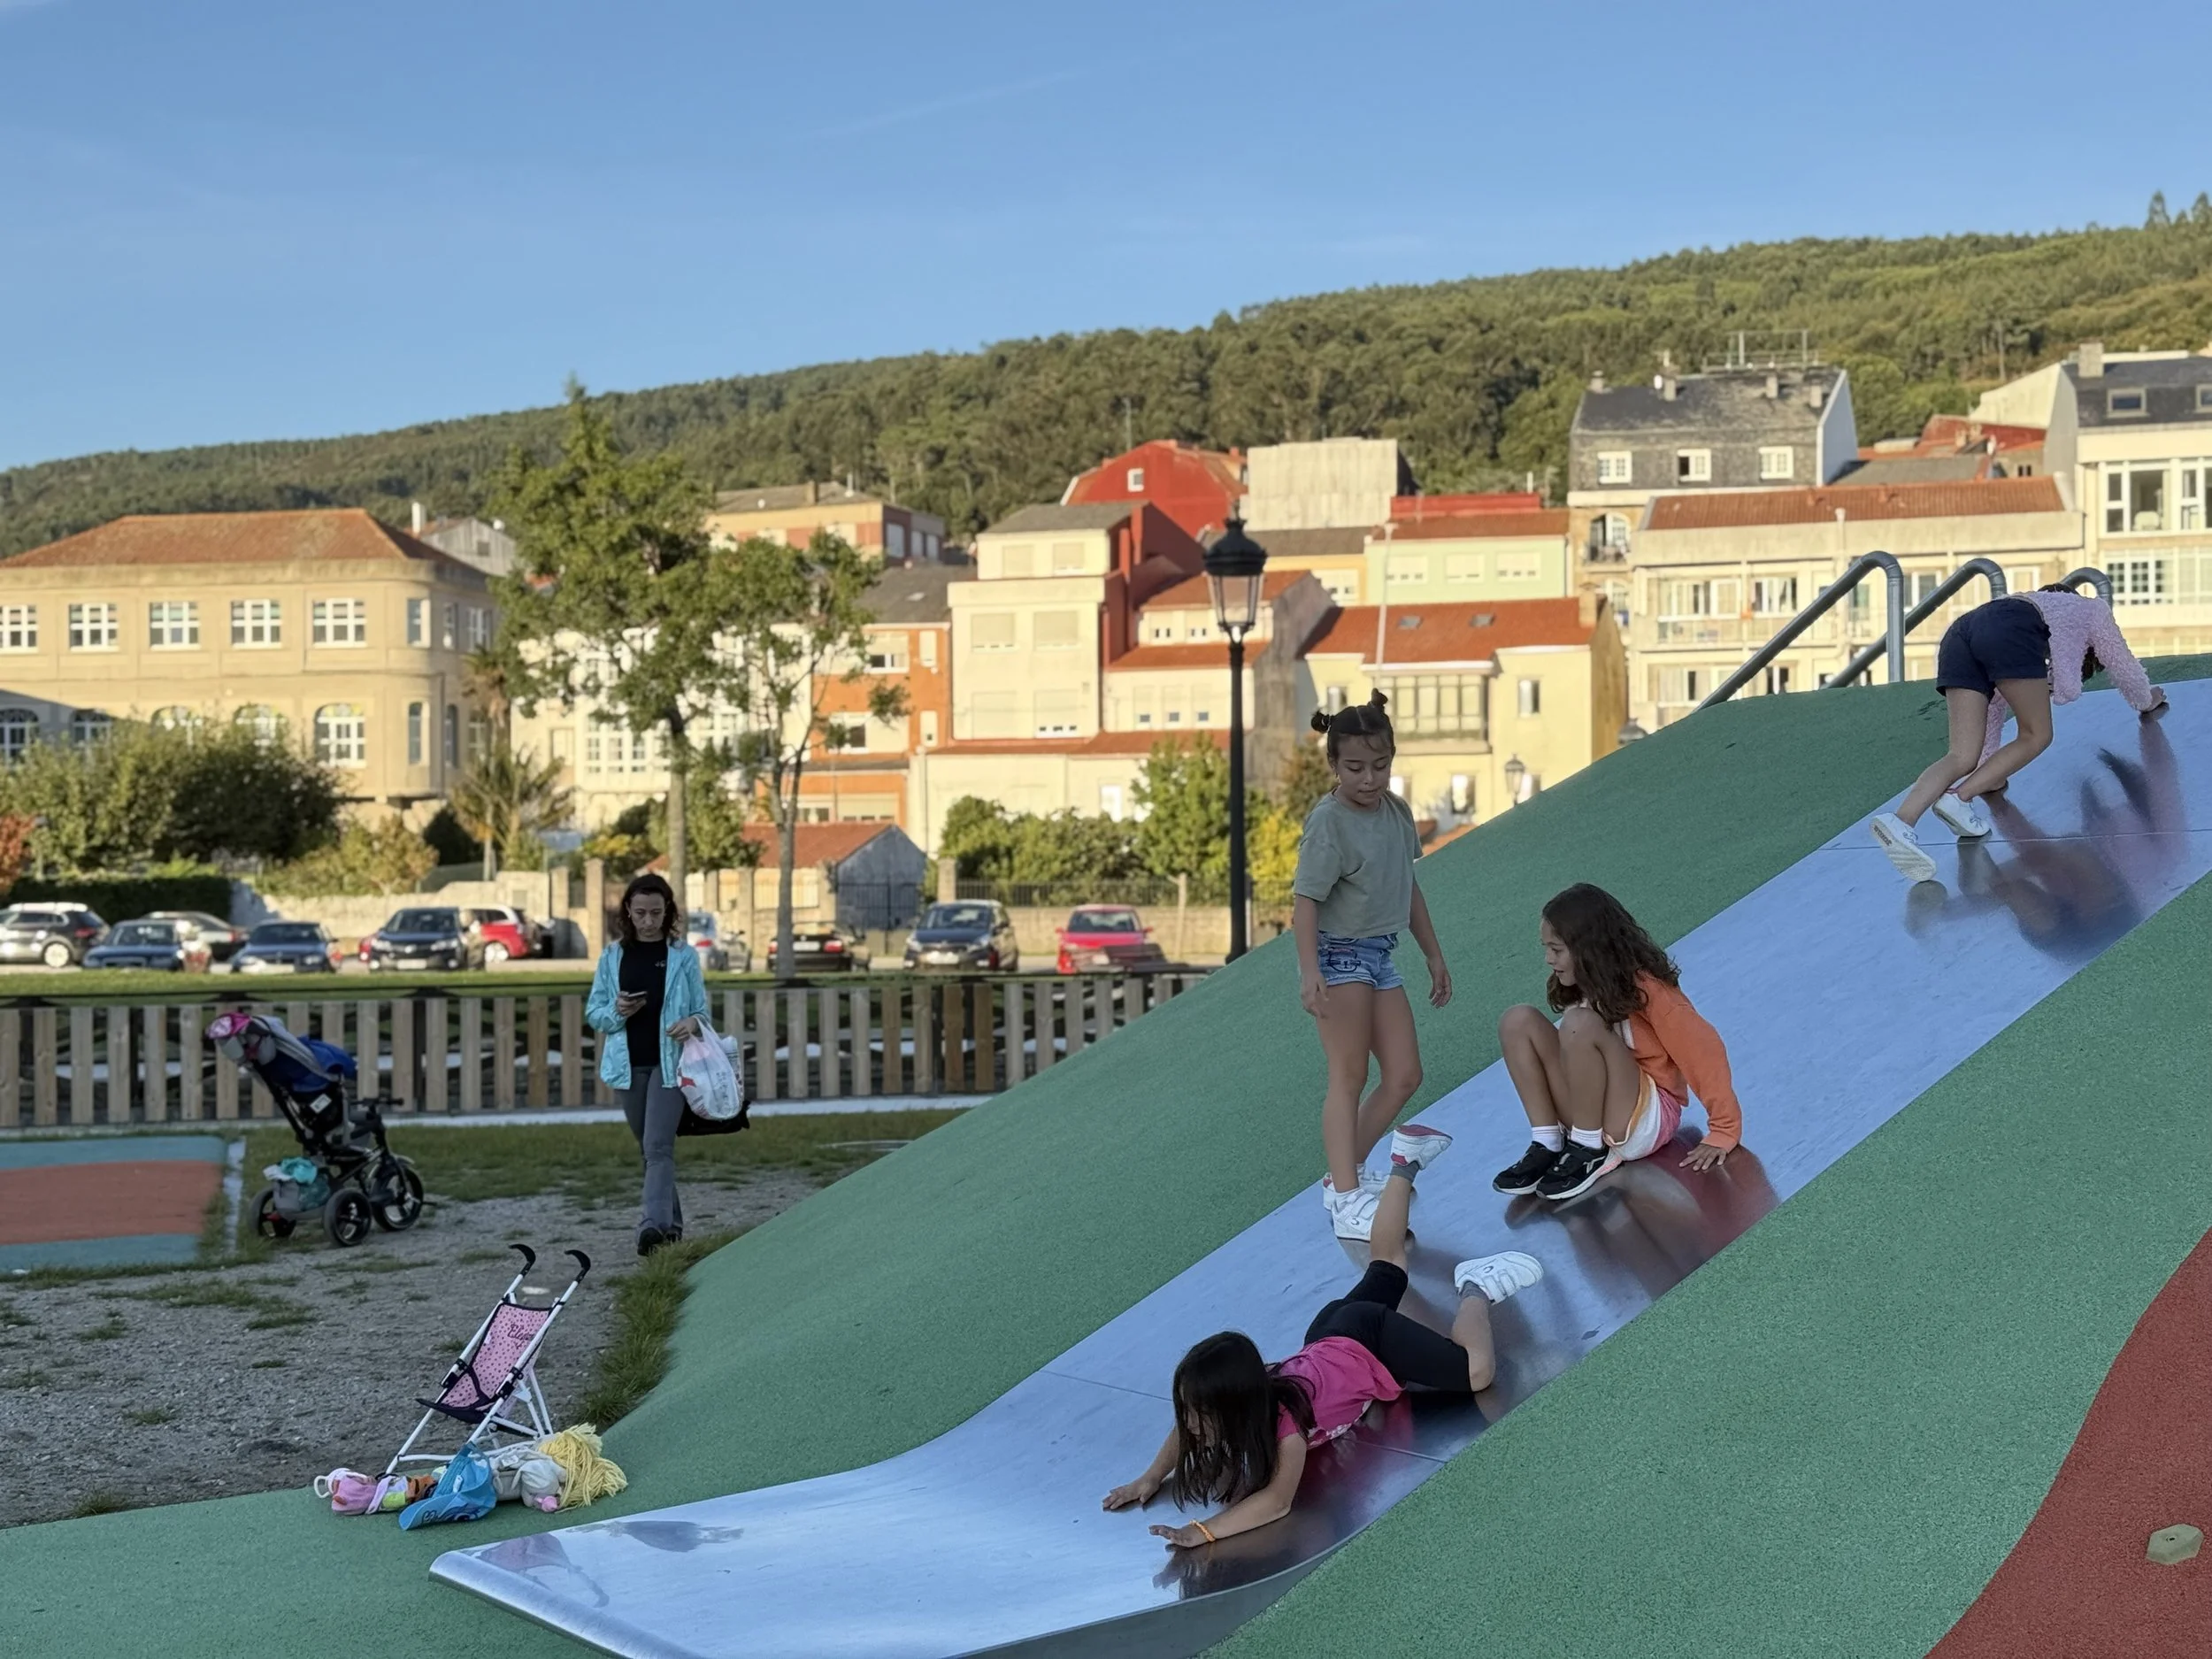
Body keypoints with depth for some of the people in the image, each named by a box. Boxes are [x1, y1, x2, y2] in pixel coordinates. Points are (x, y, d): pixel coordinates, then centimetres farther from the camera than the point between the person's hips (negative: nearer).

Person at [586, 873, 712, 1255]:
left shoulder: (683, 955, 0)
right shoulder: (613, 955, 6)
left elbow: (702, 1010, 3)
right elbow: (593, 1012, 9)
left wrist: (693, 1023, -20)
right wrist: (616, 1012, -13)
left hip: (669, 1061, -3)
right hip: (629, 1064, 4)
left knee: (658, 1146, -16)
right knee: (649, 1148, 12)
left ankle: (654, 1224, -25)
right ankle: (671, 1223, 23)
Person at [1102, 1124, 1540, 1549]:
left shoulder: (1282, 1420, -43)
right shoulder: (1218, 1407, -27)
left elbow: (1277, 1501, -52)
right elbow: (1185, 1432, -5)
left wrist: (1204, 1531, -59)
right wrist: (1152, 1478, -22)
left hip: (1372, 1343, -6)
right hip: (1331, 1340, 6)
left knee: (1476, 1372, -15)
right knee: (1383, 1268, 32)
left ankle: (1477, 1288, 12)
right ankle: (1404, 1167, 53)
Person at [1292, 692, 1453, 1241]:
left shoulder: (1397, 812, 6)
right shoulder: (1328, 822, -17)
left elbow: (1409, 888, 17)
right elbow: (1306, 901, -23)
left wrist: (1434, 955, 21)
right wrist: (1309, 971, -33)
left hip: (1380, 955, 8)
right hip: (1340, 955, -8)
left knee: (1405, 1075, 7)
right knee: (1349, 1077, -9)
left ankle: (1343, 1173, 16)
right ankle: (1345, 1198, -9)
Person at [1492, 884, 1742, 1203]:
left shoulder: (1644, 987, -16)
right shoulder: (1582, 987, 6)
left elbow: (1704, 1050, -18)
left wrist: (1723, 1133, -19)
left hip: (1645, 1120, -7)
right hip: (1593, 1118, 7)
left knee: (1581, 1023, -30)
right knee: (1519, 1021, -8)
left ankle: (1591, 1151, -19)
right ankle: (1548, 1145, -13)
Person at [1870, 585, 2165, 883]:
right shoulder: (2094, 609, 36)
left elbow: (1995, 698, 43)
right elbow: (2122, 664, 46)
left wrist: (1988, 772, 44)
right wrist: (2147, 700, 67)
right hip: (2008, 633, -6)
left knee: (1964, 756, -2)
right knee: (2036, 736, 10)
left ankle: (1901, 822, -26)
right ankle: (1958, 798, -10)